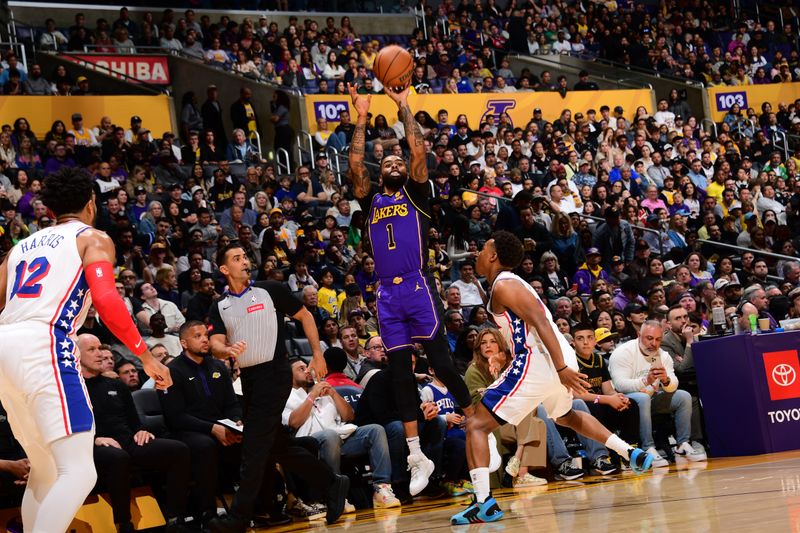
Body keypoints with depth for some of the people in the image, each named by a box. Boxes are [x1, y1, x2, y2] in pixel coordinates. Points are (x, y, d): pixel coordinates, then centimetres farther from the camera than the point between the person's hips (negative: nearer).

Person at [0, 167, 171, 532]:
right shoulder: (93, 238, 9)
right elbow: (106, 301, -8)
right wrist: (147, 358, -2)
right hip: (44, 345, -7)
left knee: (44, 470, 20)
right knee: (78, 471, -12)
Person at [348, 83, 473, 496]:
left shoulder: (416, 194, 10)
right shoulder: (371, 202, 17)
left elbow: (419, 152, -2)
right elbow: (355, 165, 6)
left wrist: (403, 108, 2)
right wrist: (362, 117, 7)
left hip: (418, 289, -4)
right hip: (388, 295, 4)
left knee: (441, 363, -7)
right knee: (400, 375, 3)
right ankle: (417, 458, 5)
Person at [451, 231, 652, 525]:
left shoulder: (503, 285, -8)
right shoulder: (511, 282, 21)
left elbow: (541, 323, -18)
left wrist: (561, 369, -24)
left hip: (537, 363, -10)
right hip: (561, 360, 10)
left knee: (476, 425, -7)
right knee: (565, 416, 39)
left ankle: (484, 503, -20)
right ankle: (631, 453, 35)